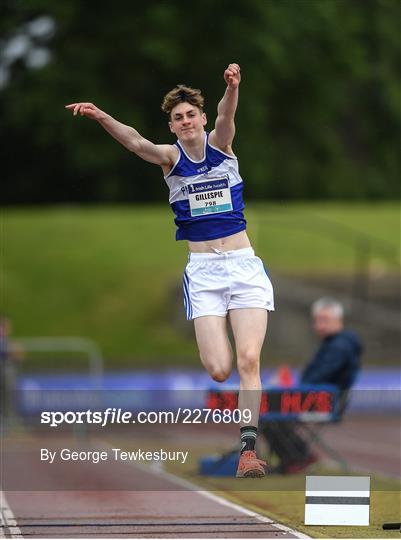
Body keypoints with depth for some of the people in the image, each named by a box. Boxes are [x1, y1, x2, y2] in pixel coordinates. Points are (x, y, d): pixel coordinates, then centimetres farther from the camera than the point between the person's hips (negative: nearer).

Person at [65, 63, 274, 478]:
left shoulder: (220, 144, 2)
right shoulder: (170, 157, 1)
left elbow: (226, 116, -20)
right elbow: (136, 142, -19)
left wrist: (232, 88, -42)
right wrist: (101, 118, -38)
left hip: (244, 265, 0)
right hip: (202, 271, 0)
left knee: (248, 359, -11)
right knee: (219, 370, -10)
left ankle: (248, 450, -9)